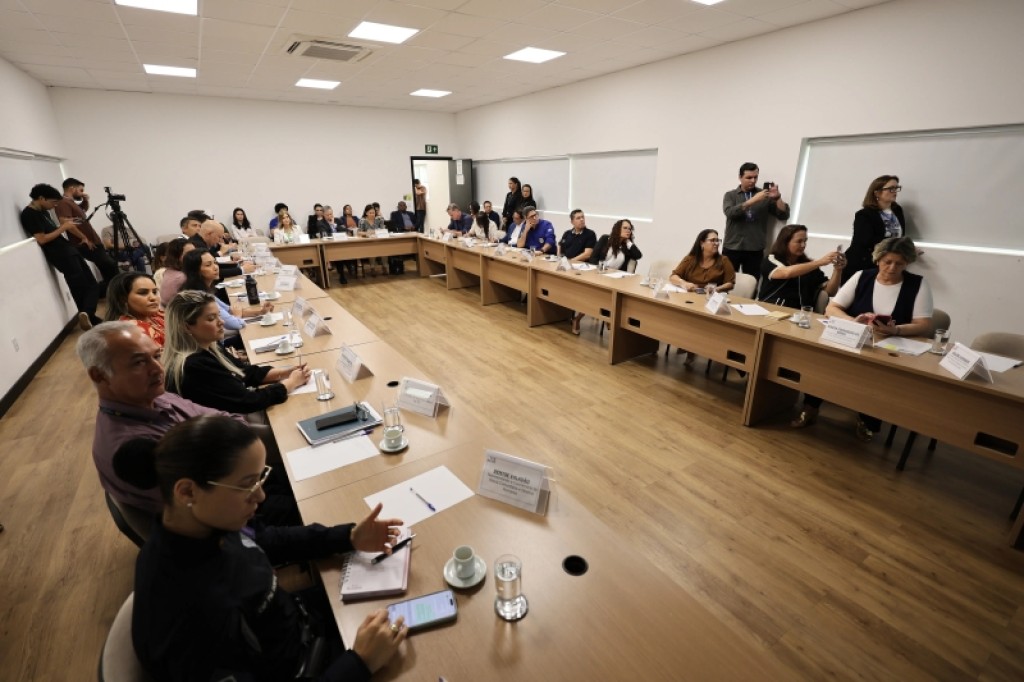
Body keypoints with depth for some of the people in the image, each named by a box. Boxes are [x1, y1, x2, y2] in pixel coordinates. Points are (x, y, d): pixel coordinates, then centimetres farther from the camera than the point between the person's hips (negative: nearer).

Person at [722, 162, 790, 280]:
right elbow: (730, 212, -12)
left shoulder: (766, 196, 10)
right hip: (732, 248, -1)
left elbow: (784, 215, 4)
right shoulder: (730, 195, 7)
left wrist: (778, 198, -12)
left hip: (755, 250, 1)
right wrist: (752, 201, -21)